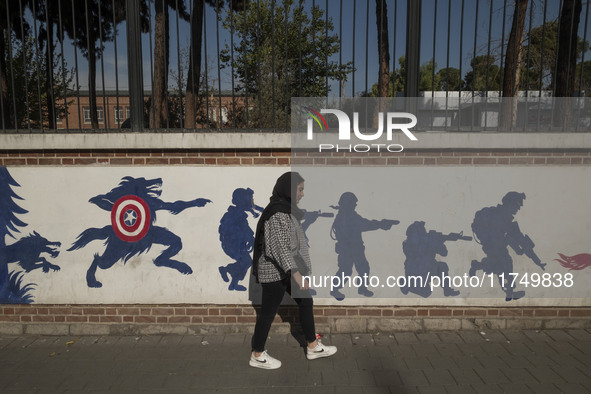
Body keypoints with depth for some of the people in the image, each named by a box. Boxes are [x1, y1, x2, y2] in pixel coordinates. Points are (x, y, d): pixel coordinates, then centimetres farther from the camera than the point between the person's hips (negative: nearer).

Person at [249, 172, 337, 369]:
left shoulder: (286, 210, 9)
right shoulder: (278, 214, -22)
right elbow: (281, 248, -26)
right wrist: (297, 275, -27)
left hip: (286, 269, 10)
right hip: (276, 272, -10)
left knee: (306, 302, 16)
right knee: (268, 312, 4)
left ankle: (313, 347, 30)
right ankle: (257, 356, 21)